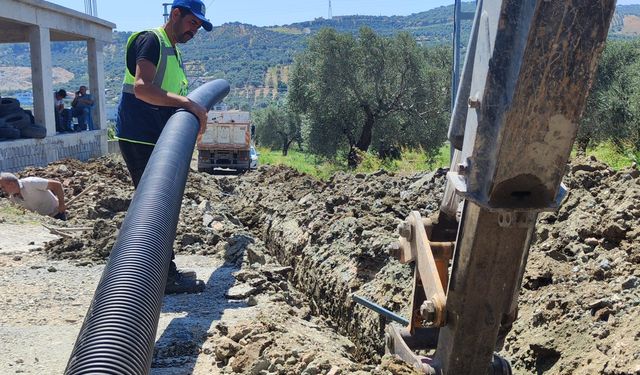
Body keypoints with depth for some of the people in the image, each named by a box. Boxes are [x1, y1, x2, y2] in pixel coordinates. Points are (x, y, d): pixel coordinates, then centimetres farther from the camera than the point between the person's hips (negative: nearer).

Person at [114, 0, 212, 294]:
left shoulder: (172, 51, 21)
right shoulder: (151, 41, -10)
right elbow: (142, 88, -25)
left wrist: (193, 111, 9)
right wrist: (187, 103, -28)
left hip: (155, 140, 10)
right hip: (139, 138, -10)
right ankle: (164, 275, 0)